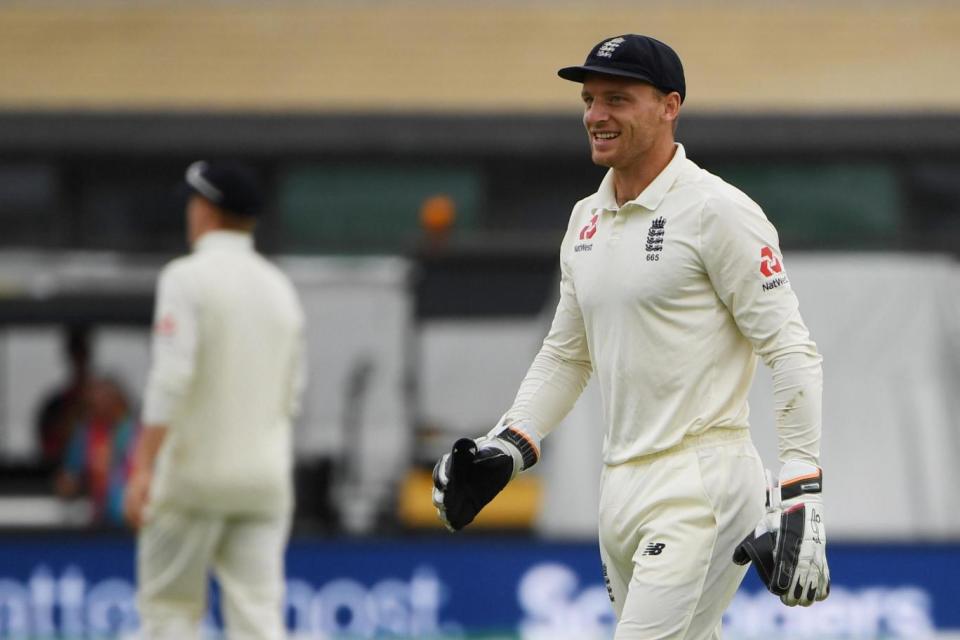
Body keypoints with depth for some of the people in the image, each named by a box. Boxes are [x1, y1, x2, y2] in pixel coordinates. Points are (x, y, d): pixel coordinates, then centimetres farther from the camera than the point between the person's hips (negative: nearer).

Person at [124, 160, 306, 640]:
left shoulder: (187, 277, -8)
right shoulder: (280, 287, 12)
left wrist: (143, 469, -18)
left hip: (194, 474, -5)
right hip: (265, 475, 5)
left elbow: (171, 380, -17)